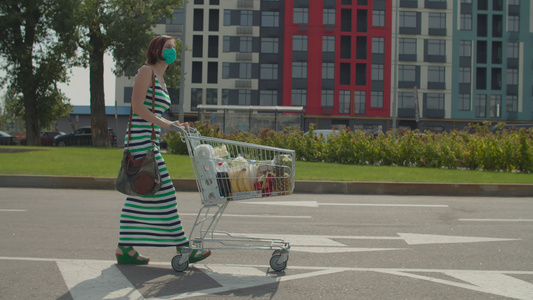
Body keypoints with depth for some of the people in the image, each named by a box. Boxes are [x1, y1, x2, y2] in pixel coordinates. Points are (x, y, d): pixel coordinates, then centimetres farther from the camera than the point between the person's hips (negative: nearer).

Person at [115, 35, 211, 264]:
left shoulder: (161, 79, 22)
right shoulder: (146, 71, -5)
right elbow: (137, 107, -15)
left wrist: (175, 126, 11)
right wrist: (164, 124, -20)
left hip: (150, 142, 10)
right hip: (141, 139, -10)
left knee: (140, 193, 8)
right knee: (163, 192, -9)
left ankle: (124, 248, 12)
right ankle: (181, 247, -6)